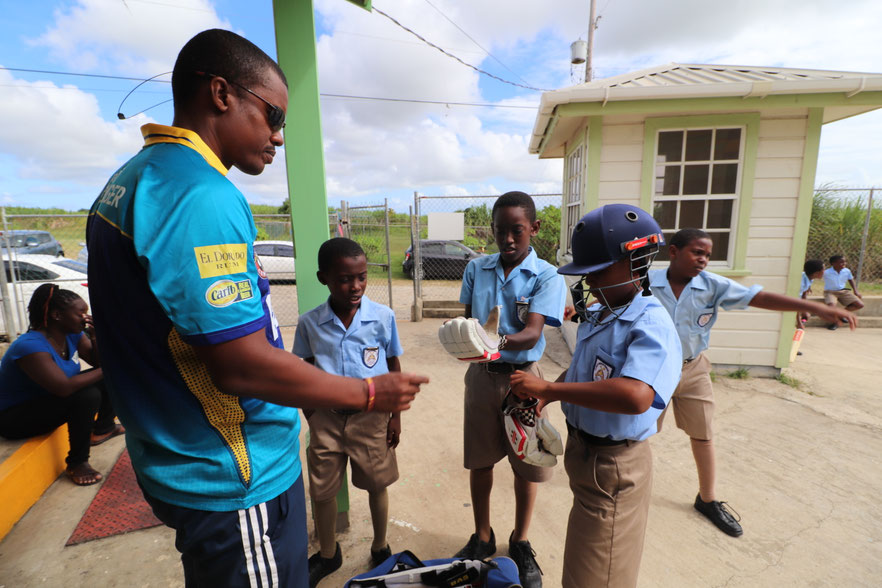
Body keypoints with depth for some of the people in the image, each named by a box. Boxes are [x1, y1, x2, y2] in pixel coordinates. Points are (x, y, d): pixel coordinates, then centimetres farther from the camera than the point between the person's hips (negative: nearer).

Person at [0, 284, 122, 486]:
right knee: (88, 395, -31)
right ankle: (77, 463, -15)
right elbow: (64, 387, -38)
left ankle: (103, 428, 19)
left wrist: (95, 336, -18)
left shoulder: (72, 334, -5)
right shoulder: (30, 346, -30)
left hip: (50, 400, 9)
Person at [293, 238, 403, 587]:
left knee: (376, 485, 15)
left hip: (372, 417, -1)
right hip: (326, 417, 2)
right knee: (323, 491, 16)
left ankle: (380, 549, 43)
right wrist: (311, 419, 4)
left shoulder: (383, 317, -11)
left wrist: (395, 416, 0)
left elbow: (394, 368, -1)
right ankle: (327, 555, 44)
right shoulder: (309, 323, -8)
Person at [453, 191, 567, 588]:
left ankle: (520, 542, 37)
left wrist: (502, 341, -41)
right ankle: (482, 538, 38)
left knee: (526, 462, 12)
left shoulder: (547, 276, -11)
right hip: (481, 374, 3)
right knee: (479, 459, 14)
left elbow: (532, 333, -22)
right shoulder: (476, 268, 0)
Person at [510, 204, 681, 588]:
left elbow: (636, 396, -43)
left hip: (614, 463, -8)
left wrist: (547, 387, -36)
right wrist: (543, 398, -1)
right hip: (582, 448, 8)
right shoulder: (595, 315, 1)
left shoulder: (651, 325, -26)